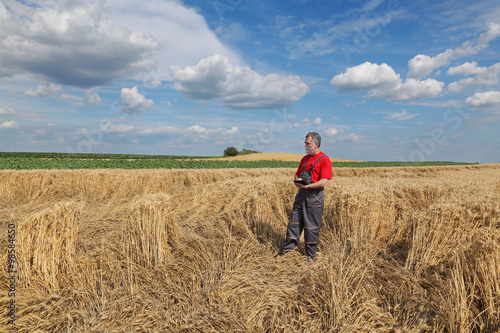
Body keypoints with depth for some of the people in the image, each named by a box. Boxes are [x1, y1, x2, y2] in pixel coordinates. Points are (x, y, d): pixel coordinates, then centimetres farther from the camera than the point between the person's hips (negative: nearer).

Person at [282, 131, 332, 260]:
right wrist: (297, 181, -4)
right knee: (294, 223, 7)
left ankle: (310, 257, 17)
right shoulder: (305, 159, 15)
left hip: (314, 197, -7)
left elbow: (323, 183, -17)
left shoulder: (324, 160, -9)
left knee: (312, 227, 3)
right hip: (301, 195, 7)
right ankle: (287, 251, 16)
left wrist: (305, 186, -15)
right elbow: (297, 176, 20)